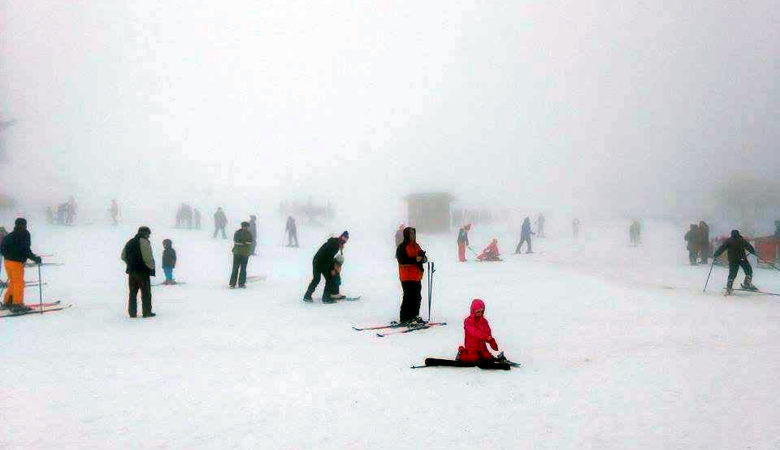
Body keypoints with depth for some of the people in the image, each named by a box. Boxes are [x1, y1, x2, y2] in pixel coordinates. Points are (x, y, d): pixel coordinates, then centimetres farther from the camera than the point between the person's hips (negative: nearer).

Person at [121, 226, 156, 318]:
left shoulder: (129, 242, 14)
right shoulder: (144, 242, -11)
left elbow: (123, 256, 18)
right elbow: (148, 257, -18)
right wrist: (151, 267, -3)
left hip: (131, 271, 7)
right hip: (143, 271, -7)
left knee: (133, 292, 12)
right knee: (146, 292, 1)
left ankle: (132, 312, 15)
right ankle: (146, 312, 2)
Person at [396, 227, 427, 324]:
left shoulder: (416, 246, 16)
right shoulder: (402, 247, -8)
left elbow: (423, 258, 18)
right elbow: (402, 261, -18)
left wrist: (423, 258, -6)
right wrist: (415, 259, -23)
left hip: (417, 276, 8)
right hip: (407, 277, -8)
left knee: (417, 297, 11)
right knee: (409, 297, -7)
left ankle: (415, 316, 22)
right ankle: (405, 319, -1)